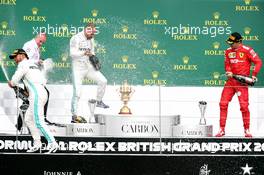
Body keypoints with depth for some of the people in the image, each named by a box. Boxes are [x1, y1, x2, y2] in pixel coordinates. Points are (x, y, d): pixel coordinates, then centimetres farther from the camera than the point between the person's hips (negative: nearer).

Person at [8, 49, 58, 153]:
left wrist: (11, 84, 18)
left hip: (36, 94, -10)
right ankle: (37, 144, 9)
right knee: (28, 119, 14)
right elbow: (43, 81, 25)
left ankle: (52, 143, -21)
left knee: (38, 121, -14)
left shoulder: (23, 64, -1)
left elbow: (14, 82, -6)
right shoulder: (33, 64, 27)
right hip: (42, 92, 10)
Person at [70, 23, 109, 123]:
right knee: (77, 93, -9)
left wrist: (93, 57, 1)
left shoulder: (91, 39, 10)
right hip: (78, 68, -7)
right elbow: (72, 53, -24)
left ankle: (99, 101, 17)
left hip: (89, 67, 7)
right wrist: (84, 53, -38)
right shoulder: (76, 38, -13)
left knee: (103, 81, -3)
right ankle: (75, 116, -3)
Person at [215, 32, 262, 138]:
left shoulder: (247, 50, -7)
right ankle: (222, 129, 7)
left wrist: (254, 75, -12)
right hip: (231, 80, 5)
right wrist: (228, 71, -6)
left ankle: (247, 130, 6)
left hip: (242, 81, -5)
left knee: (244, 105, -8)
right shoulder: (228, 51, 10)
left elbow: (258, 62, -6)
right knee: (223, 103, -1)